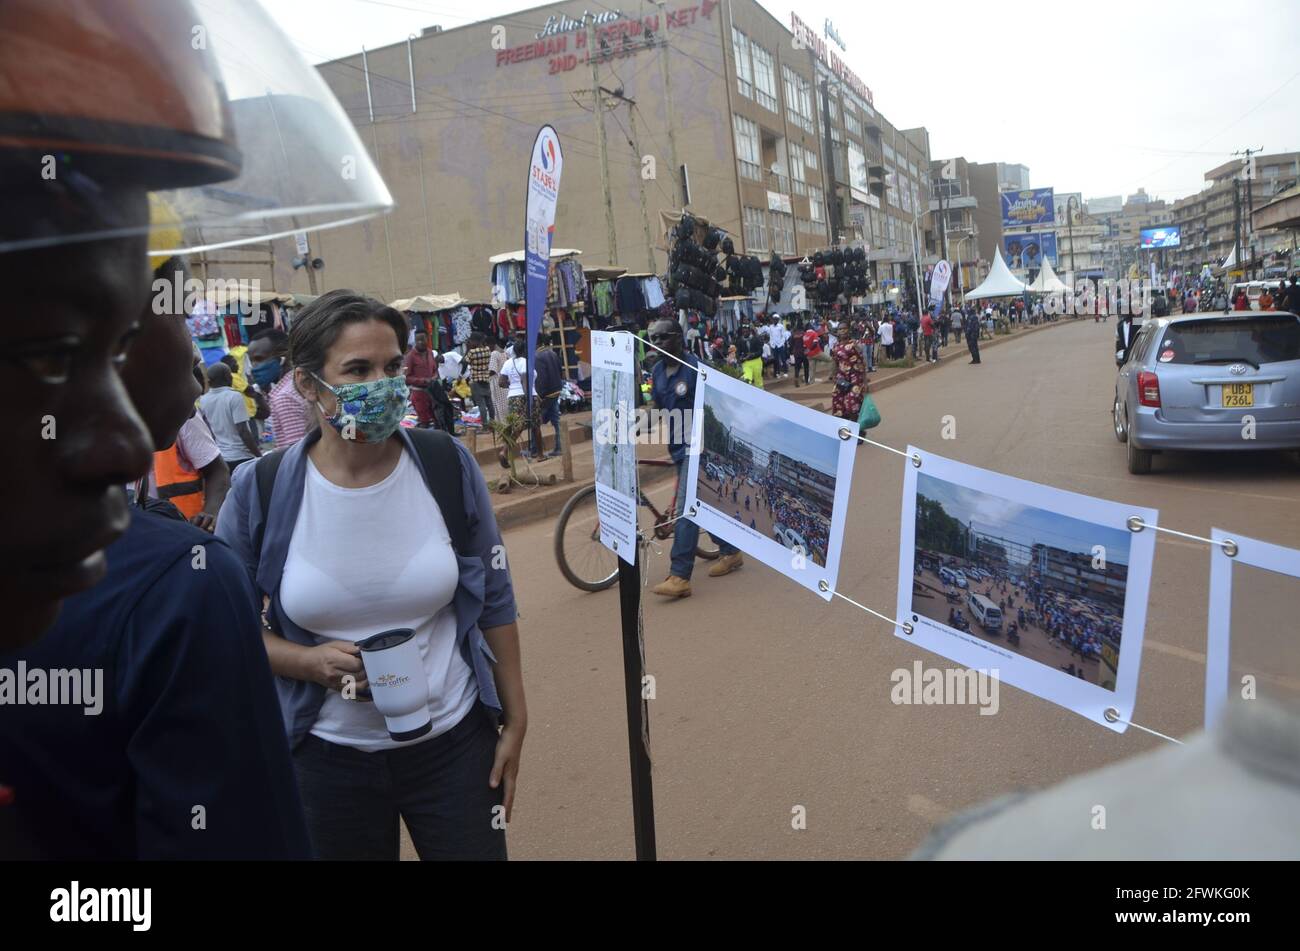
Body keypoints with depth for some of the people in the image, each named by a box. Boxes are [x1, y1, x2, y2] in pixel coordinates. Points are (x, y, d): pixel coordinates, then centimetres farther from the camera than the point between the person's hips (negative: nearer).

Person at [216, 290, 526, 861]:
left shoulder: (448, 466, -9)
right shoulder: (260, 492, -11)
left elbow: (495, 600, 0)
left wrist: (515, 721, 3)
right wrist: (310, 662, -17)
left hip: (454, 743, 0)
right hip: (327, 755, 0)